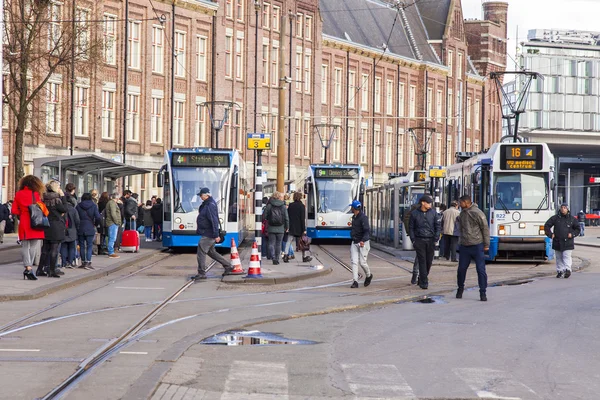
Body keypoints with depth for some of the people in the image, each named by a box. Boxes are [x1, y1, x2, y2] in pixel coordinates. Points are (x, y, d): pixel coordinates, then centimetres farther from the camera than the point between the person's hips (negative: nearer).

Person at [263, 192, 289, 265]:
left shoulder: (269, 205, -3)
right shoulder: (283, 206, -2)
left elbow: (265, 216, -4)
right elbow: (286, 218, 0)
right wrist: (287, 227, 11)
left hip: (271, 228, -1)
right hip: (280, 229, 1)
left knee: (271, 243, 2)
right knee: (278, 244, 11)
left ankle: (273, 258, -16)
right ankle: (277, 259, 14)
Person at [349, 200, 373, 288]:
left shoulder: (363, 218, -16)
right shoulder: (354, 217, 11)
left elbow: (367, 231, -26)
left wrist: (363, 241, -39)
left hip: (364, 243, -7)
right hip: (354, 243, 7)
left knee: (362, 262, -4)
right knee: (354, 262, -5)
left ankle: (368, 275, 24)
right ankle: (355, 282, -8)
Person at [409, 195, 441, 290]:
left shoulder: (433, 212, 4)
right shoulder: (414, 213, 1)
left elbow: (438, 226, 7)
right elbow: (411, 227, 6)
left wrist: (436, 239, -1)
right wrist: (413, 240, -3)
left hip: (430, 240, 2)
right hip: (419, 240, -2)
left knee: (429, 261, 5)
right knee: (422, 261, -6)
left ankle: (423, 278, 25)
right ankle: (424, 282, -6)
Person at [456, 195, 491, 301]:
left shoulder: (477, 213, -11)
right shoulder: (462, 214, 10)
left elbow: (485, 229, -8)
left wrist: (486, 244, -9)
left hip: (477, 246, -6)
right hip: (464, 246, 6)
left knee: (481, 270, -4)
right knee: (461, 269, 8)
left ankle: (483, 293, 2)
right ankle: (460, 289, 27)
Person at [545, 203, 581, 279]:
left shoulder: (572, 219, 5)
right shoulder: (555, 218, 4)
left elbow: (578, 229, 13)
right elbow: (547, 226, 9)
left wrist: (572, 234, -2)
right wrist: (550, 234, -1)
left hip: (567, 242, -2)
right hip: (557, 242, 2)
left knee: (566, 256, -13)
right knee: (559, 258, 7)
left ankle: (568, 270, -20)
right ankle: (560, 271, 14)